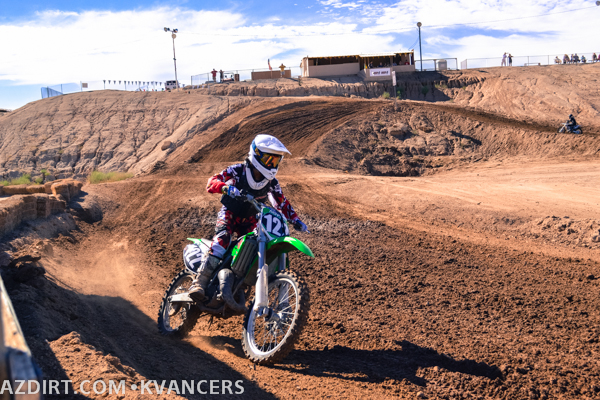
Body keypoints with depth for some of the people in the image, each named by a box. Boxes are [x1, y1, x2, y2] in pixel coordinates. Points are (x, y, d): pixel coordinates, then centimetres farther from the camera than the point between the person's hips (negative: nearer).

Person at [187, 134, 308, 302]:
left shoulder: (271, 183, -4)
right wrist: (226, 186, -47)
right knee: (223, 238, -31)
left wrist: (295, 220, -6)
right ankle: (200, 281, -36)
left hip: (250, 219, 5)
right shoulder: (237, 171, -17)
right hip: (229, 213, -5)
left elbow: (282, 203, 7)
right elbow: (212, 181, -25)